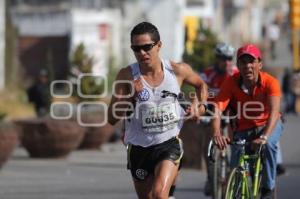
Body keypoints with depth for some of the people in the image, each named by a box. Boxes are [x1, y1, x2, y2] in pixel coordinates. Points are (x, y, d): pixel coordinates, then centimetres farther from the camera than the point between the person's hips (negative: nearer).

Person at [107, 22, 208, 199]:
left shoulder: (178, 70, -7)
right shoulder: (127, 75, -10)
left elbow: (200, 85, 17)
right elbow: (112, 118, -12)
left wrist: (200, 105, -1)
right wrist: (131, 96, -25)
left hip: (169, 144, -2)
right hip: (139, 149, 2)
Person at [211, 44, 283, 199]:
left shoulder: (270, 82, -26)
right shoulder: (231, 82, -22)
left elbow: (274, 111, -38)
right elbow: (217, 107, -33)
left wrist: (264, 137, -56)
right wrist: (216, 133, -52)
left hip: (268, 125, -2)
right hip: (243, 129, 2)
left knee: (268, 144, -35)